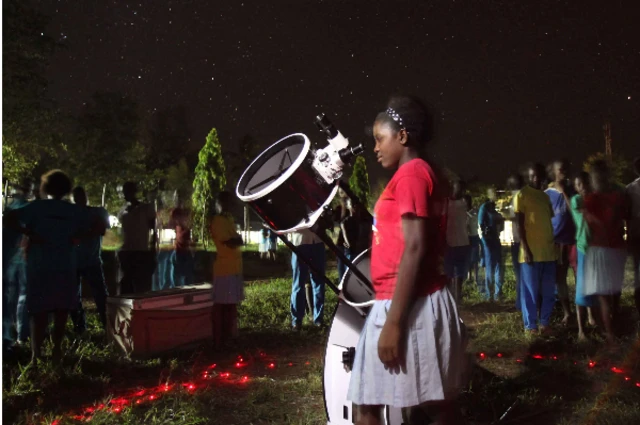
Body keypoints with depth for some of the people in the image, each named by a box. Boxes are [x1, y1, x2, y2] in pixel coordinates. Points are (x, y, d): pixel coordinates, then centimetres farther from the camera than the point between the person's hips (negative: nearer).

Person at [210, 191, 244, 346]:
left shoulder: (229, 219, 18)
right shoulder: (217, 221, -12)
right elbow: (231, 242, -19)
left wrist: (235, 239, -4)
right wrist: (238, 239, 0)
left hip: (234, 267, 10)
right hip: (224, 268, -10)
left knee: (232, 303, 15)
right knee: (221, 304, -5)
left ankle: (229, 336, 24)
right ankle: (219, 339, 0)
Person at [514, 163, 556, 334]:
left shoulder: (545, 196, 16)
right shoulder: (522, 195, -2)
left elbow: (551, 219, 18)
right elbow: (520, 224, -7)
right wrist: (525, 249, -13)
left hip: (548, 251, 6)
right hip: (531, 251, -6)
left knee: (548, 291, 9)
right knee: (531, 291, 0)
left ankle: (545, 322, 18)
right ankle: (530, 324, 8)